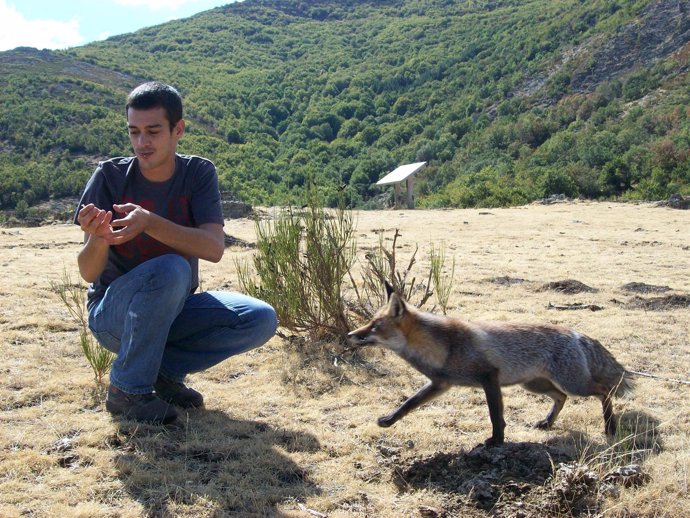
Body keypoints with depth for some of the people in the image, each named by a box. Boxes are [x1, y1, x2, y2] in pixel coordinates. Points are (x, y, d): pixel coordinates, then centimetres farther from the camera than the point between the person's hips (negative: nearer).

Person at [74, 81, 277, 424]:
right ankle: (127, 390, -16)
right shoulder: (110, 176, -13)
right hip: (113, 314, -3)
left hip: (173, 310, 3)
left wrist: (149, 223, -38)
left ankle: (166, 368, 1)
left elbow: (214, 248, -24)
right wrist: (98, 239, -40)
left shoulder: (198, 174, -8)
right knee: (170, 270, -35)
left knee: (261, 320, -19)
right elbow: (88, 273, -17)